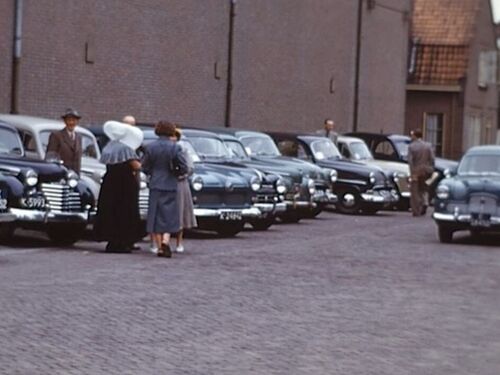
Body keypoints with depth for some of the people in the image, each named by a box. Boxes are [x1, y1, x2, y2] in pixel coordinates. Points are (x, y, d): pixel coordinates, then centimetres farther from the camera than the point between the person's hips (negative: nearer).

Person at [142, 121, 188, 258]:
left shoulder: (150, 147, -4)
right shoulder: (174, 148, -8)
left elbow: (145, 168, 1)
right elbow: (184, 168, -9)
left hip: (155, 186, 2)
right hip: (170, 186, -1)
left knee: (156, 216, 9)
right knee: (169, 215, 6)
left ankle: (160, 247, 9)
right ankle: (165, 241, -16)